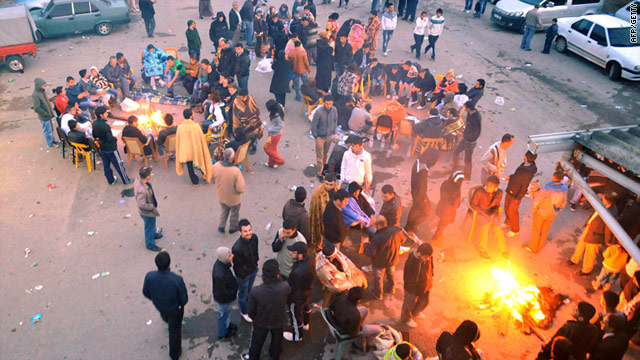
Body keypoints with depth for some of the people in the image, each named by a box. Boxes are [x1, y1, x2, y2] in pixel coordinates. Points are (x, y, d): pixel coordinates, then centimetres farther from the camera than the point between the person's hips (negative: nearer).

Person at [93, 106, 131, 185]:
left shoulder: (94, 123, -4)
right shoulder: (104, 125, -30)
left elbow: (94, 136, 9)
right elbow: (110, 138, -26)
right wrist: (115, 139, -7)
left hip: (102, 148, 8)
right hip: (110, 149, -8)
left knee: (106, 165, 18)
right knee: (119, 164, 7)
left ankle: (111, 180, 33)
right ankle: (126, 180, 19)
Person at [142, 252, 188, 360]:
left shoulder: (149, 277, -34)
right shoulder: (177, 280, -41)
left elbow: (146, 293, -13)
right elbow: (184, 299, -24)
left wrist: (155, 299, 9)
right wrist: (181, 303, 1)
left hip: (159, 305, 3)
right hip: (175, 308, -3)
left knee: (165, 316, 40)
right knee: (174, 330, 24)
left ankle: (168, 321, 75)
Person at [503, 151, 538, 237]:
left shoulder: (528, 173, -33)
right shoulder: (524, 164, -6)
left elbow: (524, 187, -24)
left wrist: (517, 197, -16)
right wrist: (510, 177, -1)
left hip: (516, 195, -8)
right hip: (509, 191, 8)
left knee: (512, 212, 10)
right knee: (507, 207, 25)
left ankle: (515, 230, 32)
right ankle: (508, 222, 51)